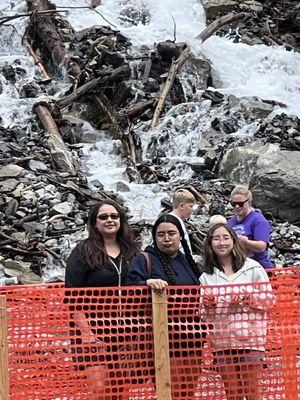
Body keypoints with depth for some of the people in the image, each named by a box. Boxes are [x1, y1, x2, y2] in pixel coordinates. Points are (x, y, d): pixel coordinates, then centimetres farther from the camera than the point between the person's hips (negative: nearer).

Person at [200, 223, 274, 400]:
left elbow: (269, 299, 0)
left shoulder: (252, 267, 0)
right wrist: (208, 306, -10)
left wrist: (247, 298, -15)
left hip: (250, 339, -3)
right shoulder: (206, 276, 7)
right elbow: (204, 314, 12)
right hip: (222, 342, 3)